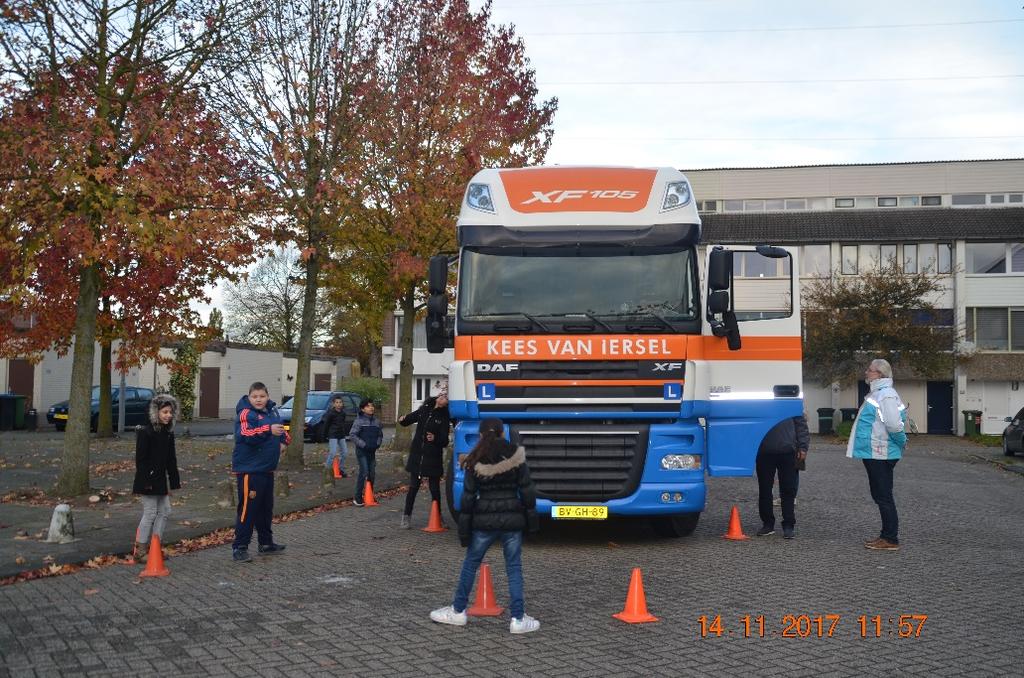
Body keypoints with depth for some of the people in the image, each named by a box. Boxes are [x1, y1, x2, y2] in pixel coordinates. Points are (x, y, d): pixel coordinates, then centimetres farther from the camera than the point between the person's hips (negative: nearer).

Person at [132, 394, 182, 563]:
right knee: (150, 513, -5)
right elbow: (140, 458, -17)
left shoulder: (168, 431, 9)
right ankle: (140, 551, 5)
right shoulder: (145, 431, -14)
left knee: (164, 511, 10)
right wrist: (145, 482, -21)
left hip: (161, 478, 8)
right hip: (149, 479, -8)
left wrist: (173, 480, 12)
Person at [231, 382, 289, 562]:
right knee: (248, 508, -7)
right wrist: (268, 430, -44)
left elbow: (280, 429, 28)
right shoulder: (246, 413, -14)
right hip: (249, 469, -8)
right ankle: (239, 548, -1)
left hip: (267, 469, 8)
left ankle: (266, 543, 30)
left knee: (266, 508, 18)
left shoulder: (272, 411, 9)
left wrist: (284, 439, 8)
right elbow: (246, 434, -32)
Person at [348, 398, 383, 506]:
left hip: (372, 451, 6)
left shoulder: (377, 421, 7)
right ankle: (358, 498, -7)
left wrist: (377, 444, 0)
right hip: (362, 451, -6)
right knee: (364, 472, -14)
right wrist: (363, 444, -17)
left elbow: (380, 435, 18)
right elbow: (352, 435, -13)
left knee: (372, 474, 8)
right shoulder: (359, 420, -9)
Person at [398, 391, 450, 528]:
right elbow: (410, 418, 19)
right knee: (413, 487, 6)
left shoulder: (444, 418, -5)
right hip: (417, 456, 3)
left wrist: (435, 439, -30)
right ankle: (406, 517, 12)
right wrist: (403, 420, -3)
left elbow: (445, 441, -10)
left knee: (435, 489, 5)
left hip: (433, 458, -3)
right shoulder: (424, 410, 5)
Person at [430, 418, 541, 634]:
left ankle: (458, 611, 25)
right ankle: (518, 619, 6)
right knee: (514, 568, 8)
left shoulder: (475, 463, -4)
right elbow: (527, 491, -1)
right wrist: (531, 519, 8)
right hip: (512, 519, 1)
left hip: (484, 521, 0)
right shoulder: (516, 458, -2)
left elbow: (468, 496, -2)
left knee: (470, 564, 15)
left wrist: (464, 527, 3)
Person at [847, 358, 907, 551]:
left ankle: (891, 540, 1)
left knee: (884, 497, -5)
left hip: (880, 455, -10)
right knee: (880, 496, 15)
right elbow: (895, 423, 23)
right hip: (874, 454, 10)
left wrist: (901, 441, -10)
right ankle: (887, 535, 23)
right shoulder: (877, 394, 15)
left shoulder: (886, 395, -18)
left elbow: (894, 424, -25)